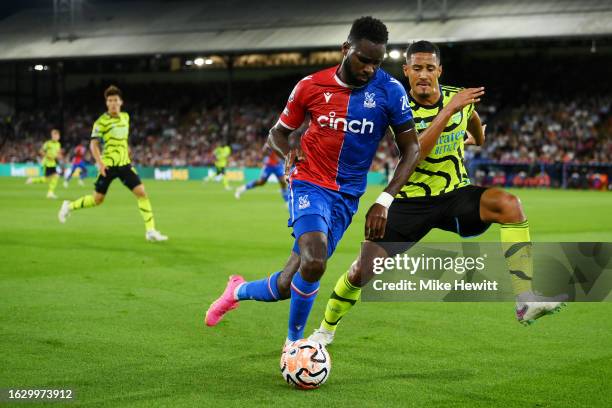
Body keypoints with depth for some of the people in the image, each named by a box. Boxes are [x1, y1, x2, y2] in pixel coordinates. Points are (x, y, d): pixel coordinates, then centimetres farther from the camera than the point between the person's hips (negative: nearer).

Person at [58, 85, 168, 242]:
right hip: (108, 165, -4)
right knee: (97, 199, 3)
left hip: (124, 164, 4)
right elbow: (93, 144, -14)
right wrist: (99, 162, -25)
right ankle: (69, 206, 29)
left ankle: (150, 231, -7)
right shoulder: (102, 122, -11)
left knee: (141, 192, -10)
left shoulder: (125, 117, 7)